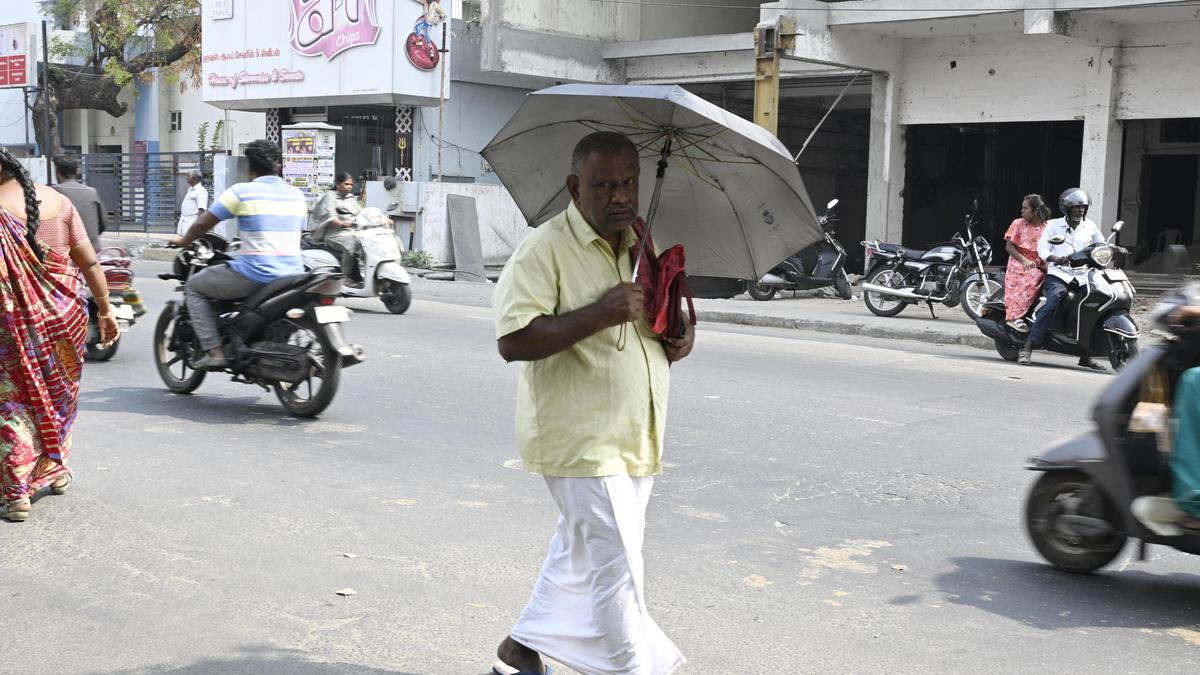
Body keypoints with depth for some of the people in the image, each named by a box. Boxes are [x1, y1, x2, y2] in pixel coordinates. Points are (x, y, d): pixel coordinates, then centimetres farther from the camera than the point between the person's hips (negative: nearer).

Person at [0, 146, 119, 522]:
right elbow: (89, 262, 1)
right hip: (64, 316, 5)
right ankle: (56, 469, 36)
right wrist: (105, 310, 8)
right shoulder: (57, 201, 1)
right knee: (60, 392, 21)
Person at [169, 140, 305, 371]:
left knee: (194, 287, 13)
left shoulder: (241, 191, -4)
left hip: (255, 273, -6)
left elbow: (203, 224, 1)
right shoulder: (297, 195, 11)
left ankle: (214, 351, 1)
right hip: (292, 275, 6)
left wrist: (183, 241, 22)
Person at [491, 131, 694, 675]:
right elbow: (513, 341, -23)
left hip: (634, 440, 8)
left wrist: (680, 339, -1)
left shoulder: (645, 245, 11)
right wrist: (601, 313, -29)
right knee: (616, 572, -5)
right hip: (581, 440, -8)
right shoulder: (544, 250, -13)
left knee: (578, 553, 19)